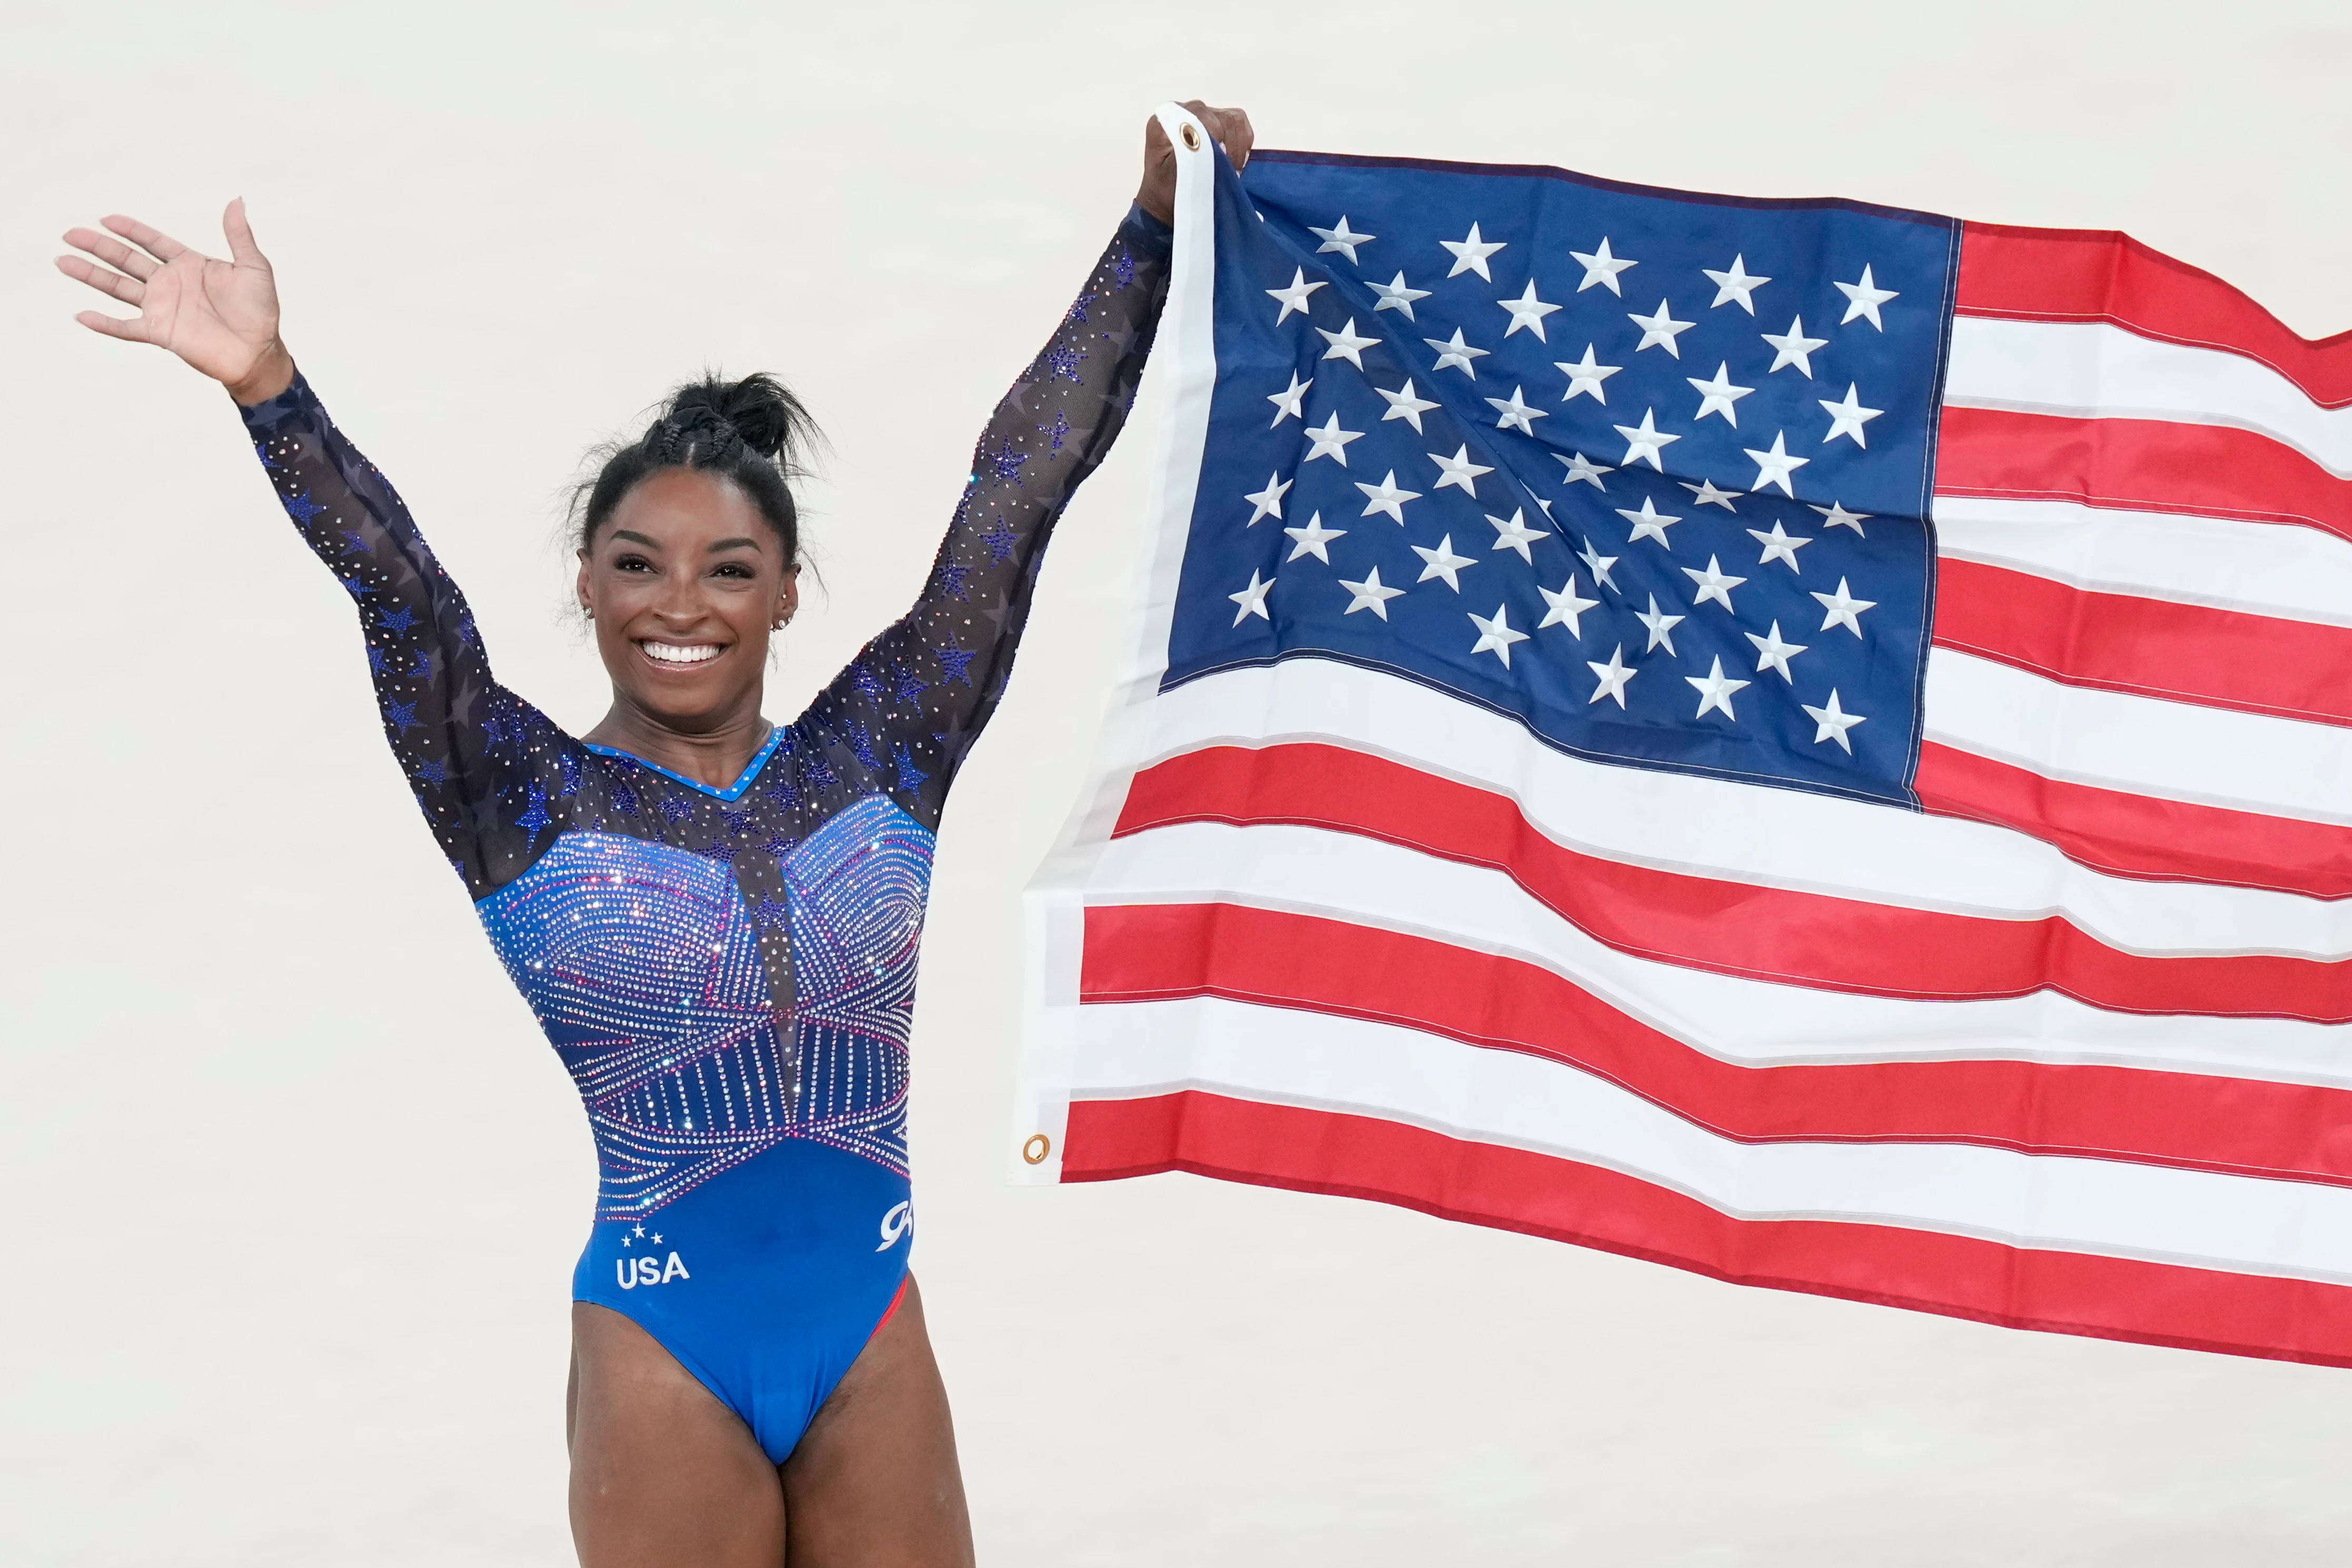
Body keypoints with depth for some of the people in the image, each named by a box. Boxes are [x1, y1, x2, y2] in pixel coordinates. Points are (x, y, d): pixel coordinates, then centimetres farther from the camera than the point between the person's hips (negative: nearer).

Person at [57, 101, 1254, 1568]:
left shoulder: (877, 756, 4)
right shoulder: (527, 800, -2)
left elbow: (1013, 498, 1)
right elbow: (395, 591, -17)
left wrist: (1156, 226, -2)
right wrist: (267, 385, -32)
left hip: (875, 1336, 2)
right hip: (662, 1349, -2)